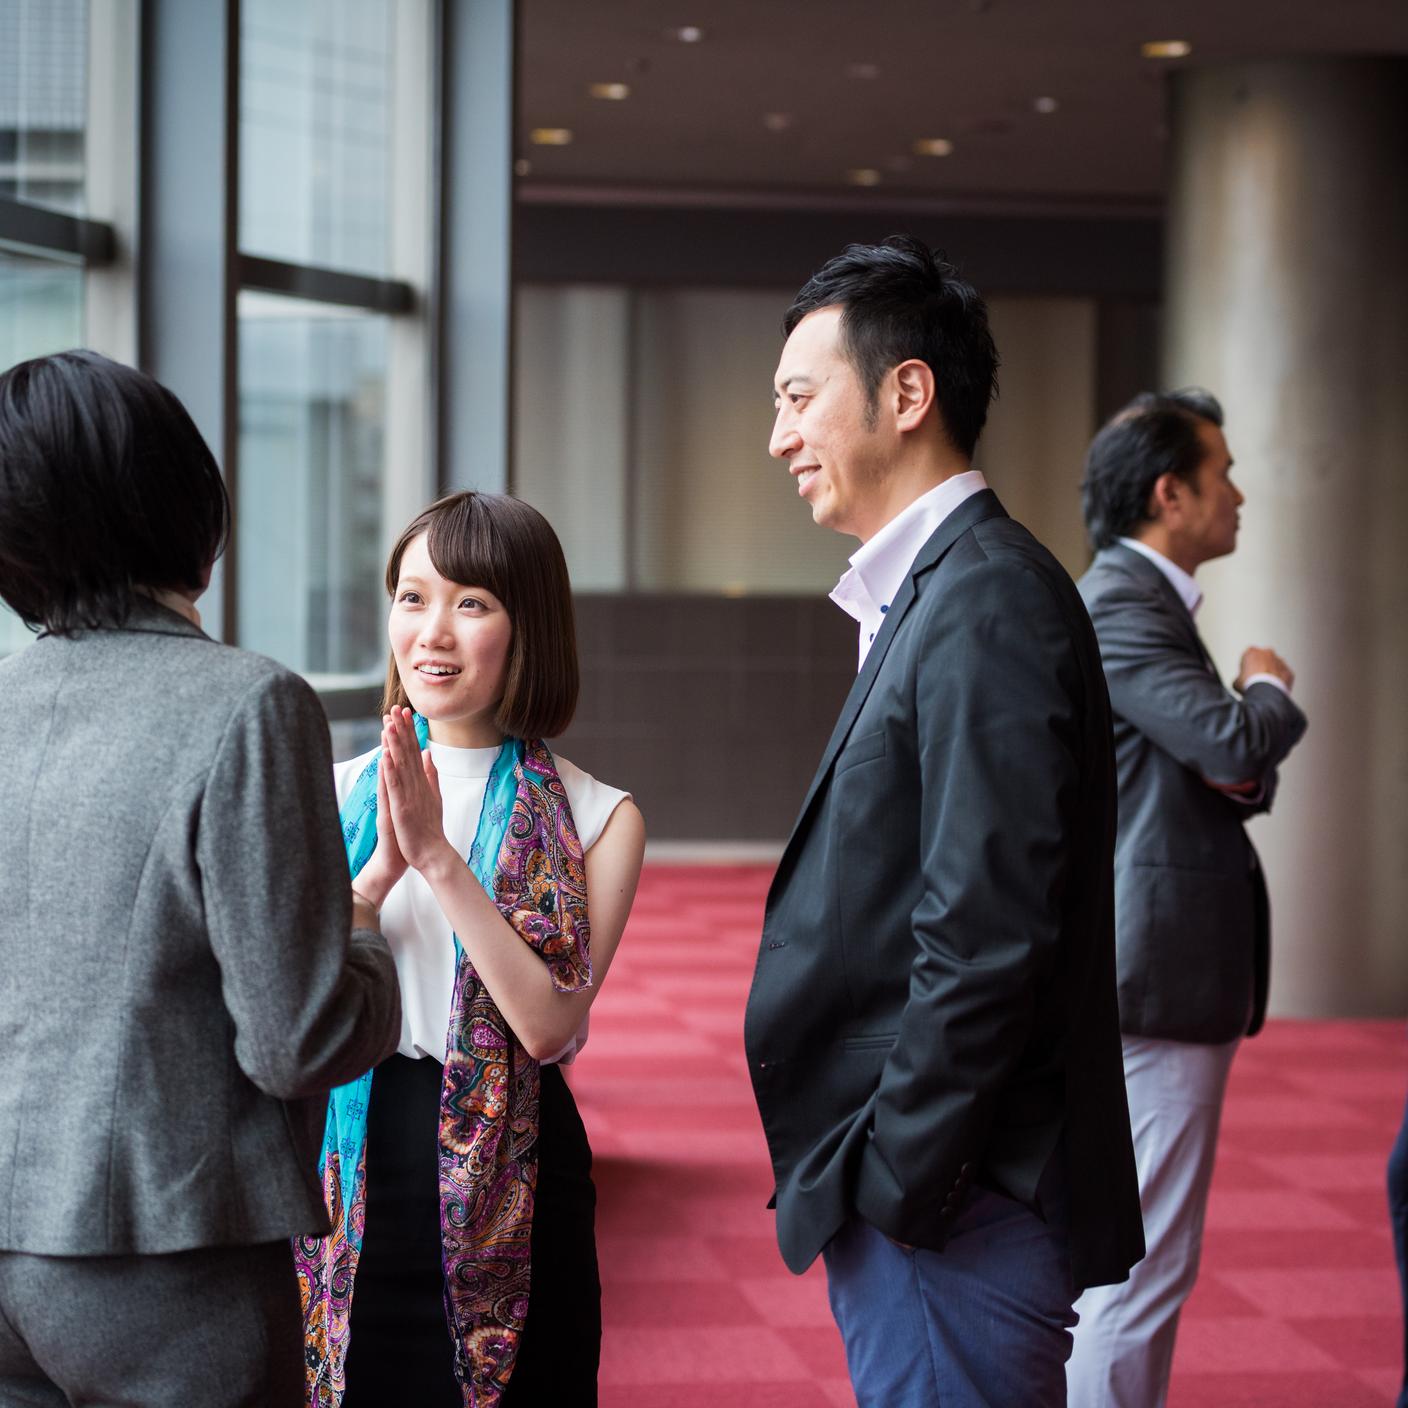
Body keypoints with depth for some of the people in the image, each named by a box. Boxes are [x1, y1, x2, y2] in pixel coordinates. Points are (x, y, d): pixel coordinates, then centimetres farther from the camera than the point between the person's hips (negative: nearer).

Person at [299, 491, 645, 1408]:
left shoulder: (595, 817, -3)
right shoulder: (339, 792, 5)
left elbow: (549, 1023, -15)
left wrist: (439, 858, -18)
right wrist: (384, 865, -18)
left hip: (509, 1179, -2)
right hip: (349, 1168, 2)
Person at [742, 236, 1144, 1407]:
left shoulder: (988, 604, -17)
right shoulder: (928, 596, 15)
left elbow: (986, 937, -23)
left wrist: (892, 1184, -17)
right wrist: (869, 1181, 13)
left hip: (951, 1220, -10)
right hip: (912, 1194, 10)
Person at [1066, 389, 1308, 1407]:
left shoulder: (1142, 598, 17)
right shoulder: (1118, 606, -16)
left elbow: (1228, 767, 20)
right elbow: (1236, 740, -27)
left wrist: (1243, 775, -3)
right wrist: (1269, 689, -6)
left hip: (1140, 968, 11)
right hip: (1159, 976, -11)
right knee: (1145, 1261, -7)